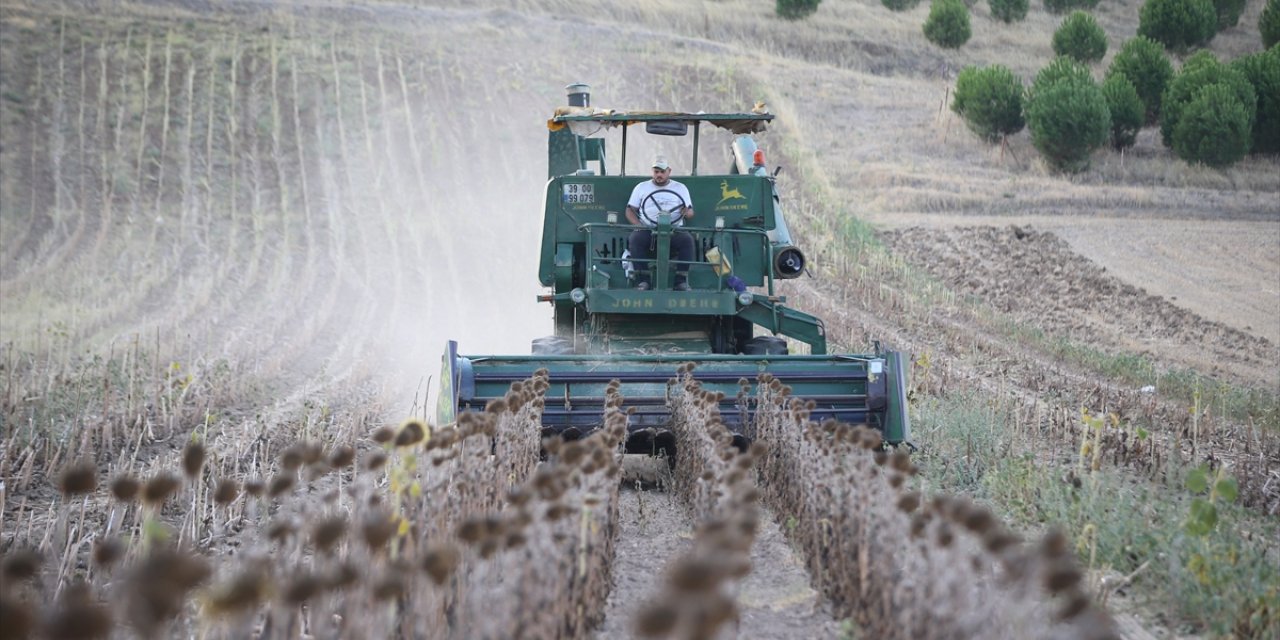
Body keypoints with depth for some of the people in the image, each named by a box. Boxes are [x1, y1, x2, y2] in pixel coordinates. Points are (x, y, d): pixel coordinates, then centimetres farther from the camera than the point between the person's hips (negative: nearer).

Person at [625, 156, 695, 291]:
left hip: (674, 231, 0)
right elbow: (630, 210, 13)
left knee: (687, 239, -31)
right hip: (647, 230, 0)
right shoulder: (641, 187, 20)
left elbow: (690, 212, 15)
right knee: (635, 239, -33)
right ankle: (643, 279, -33)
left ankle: (681, 280, -29)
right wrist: (638, 225, -8)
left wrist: (687, 212, -12)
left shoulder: (680, 188, 20)